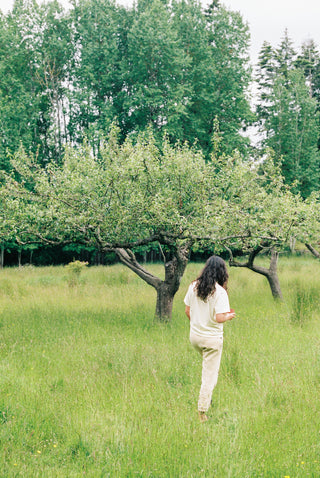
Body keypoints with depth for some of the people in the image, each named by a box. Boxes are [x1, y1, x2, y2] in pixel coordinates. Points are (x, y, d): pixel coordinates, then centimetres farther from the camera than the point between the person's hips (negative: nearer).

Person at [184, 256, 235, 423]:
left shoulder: (194, 286, -3)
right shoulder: (219, 292, -20)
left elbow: (187, 311, 5)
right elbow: (219, 318, -23)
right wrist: (229, 316, -2)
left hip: (194, 335, 6)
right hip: (212, 338, -6)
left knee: (208, 365, 32)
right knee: (210, 374, 6)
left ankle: (206, 397, 35)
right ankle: (202, 412, 10)